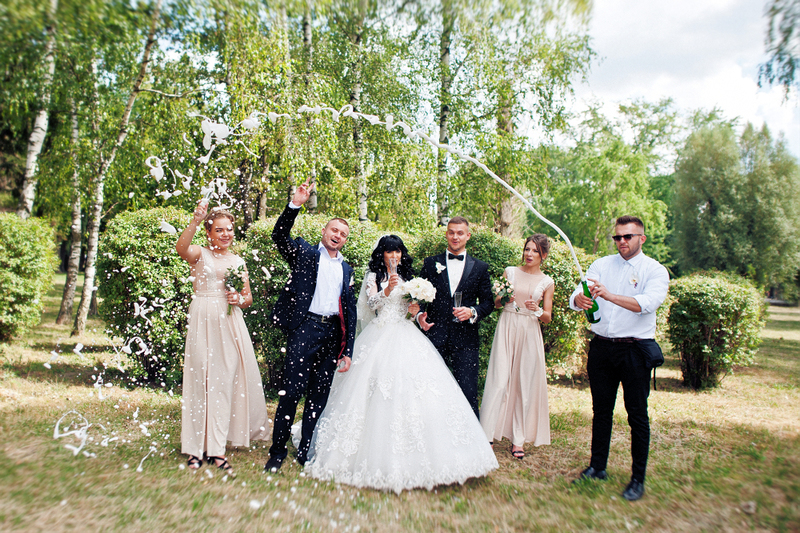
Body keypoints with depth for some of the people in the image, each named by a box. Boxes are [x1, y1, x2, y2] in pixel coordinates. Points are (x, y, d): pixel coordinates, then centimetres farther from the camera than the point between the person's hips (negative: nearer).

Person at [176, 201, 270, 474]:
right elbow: (181, 248, -22)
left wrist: (240, 299, -6)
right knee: (201, 381, -2)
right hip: (203, 321, -3)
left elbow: (249, 298, 17)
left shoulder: (238, 261, 15)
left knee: (225, 382, 3)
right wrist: (195, 220, -35)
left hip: (230, 324, 4)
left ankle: (216, 448, 11)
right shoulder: (200, 254, 3)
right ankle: (195, 447, 8)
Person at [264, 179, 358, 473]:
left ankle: (306, 452, 21)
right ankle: (277, 451, 10)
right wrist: (295, 204, -19)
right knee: (292, 391, -5)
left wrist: (347, 350, 9)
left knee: (319, 395, 9)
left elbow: (350, 310, 16)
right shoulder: (305, 252, 10)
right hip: (304, 329, -4)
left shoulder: (346, 269, 19)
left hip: (332, 334, 5)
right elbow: (279, 236, -8)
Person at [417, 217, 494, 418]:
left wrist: (473, 312, -11)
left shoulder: (480, 268, 10)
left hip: (465, 339, 0)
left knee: (468, 392, -4)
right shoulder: (431, 263, 10)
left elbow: (488, 302, 9)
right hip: (435, 335, 1)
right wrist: (420, 315, -9)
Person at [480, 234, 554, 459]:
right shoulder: (510, 272, 5)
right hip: (507, 328, 0)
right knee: (499, 380, -5)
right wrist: (503, 298, -10)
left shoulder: (546, 282, 5)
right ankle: (488, 433, 3)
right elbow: (496, 303, 11)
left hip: (530, 333, 1)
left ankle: (519, 438, 13)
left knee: (526, 383, 2)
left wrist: (537, 309, -13)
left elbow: (548, 318, 7)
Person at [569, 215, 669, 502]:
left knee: (637, 415, 4)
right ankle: (597, 467, 27)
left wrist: (609, 295, -35)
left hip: (635, 349, -3)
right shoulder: (601, 265, 7)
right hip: (601, 347, 3)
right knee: (601, 410, 14)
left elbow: (647, 303, -22)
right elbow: (576, 297, -5)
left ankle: (638, 479, 17)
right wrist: (580, 299, -29)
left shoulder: (655, 271, -3)